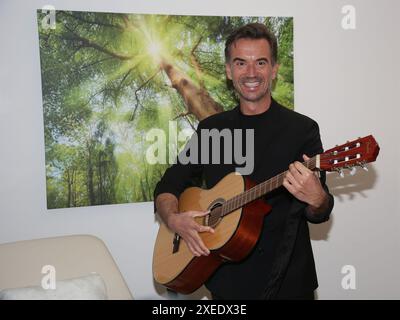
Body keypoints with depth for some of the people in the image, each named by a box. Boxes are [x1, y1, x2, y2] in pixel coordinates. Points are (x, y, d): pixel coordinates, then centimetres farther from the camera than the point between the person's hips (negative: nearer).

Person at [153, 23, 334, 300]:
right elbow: (168, 186, 5)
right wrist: (173, 219, -15)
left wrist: (315, 199, -32)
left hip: (286, 280, -2)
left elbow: (320, 214, -9)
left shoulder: (302, 129, -9)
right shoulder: (211, 128, 2)